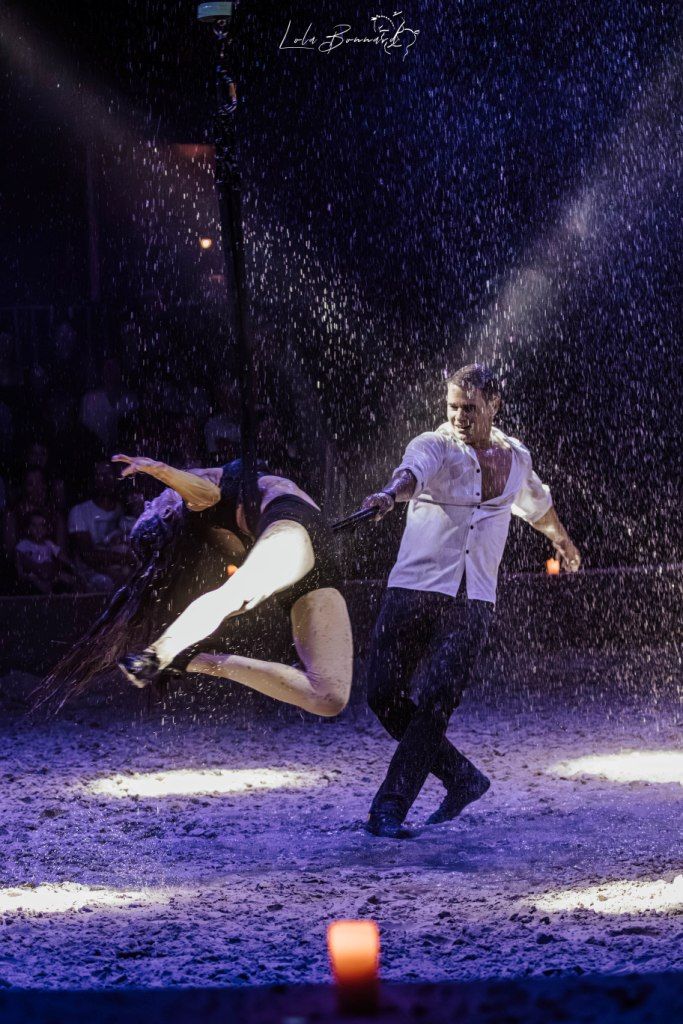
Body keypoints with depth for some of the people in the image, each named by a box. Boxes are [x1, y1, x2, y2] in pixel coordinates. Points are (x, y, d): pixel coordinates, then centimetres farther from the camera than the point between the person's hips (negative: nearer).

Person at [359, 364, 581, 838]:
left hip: (472, 604, 1)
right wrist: (391, 494, -52)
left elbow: (537, 503, 34)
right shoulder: (435, 446, -3)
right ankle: (462, 777, 15)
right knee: (384, 694, -5)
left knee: (436, 704, -12)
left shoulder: (516, 457, 12)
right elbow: (414, 471, -28)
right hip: (413, 589, -1)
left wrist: (562, 540, 54)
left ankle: (388, 810, -9)